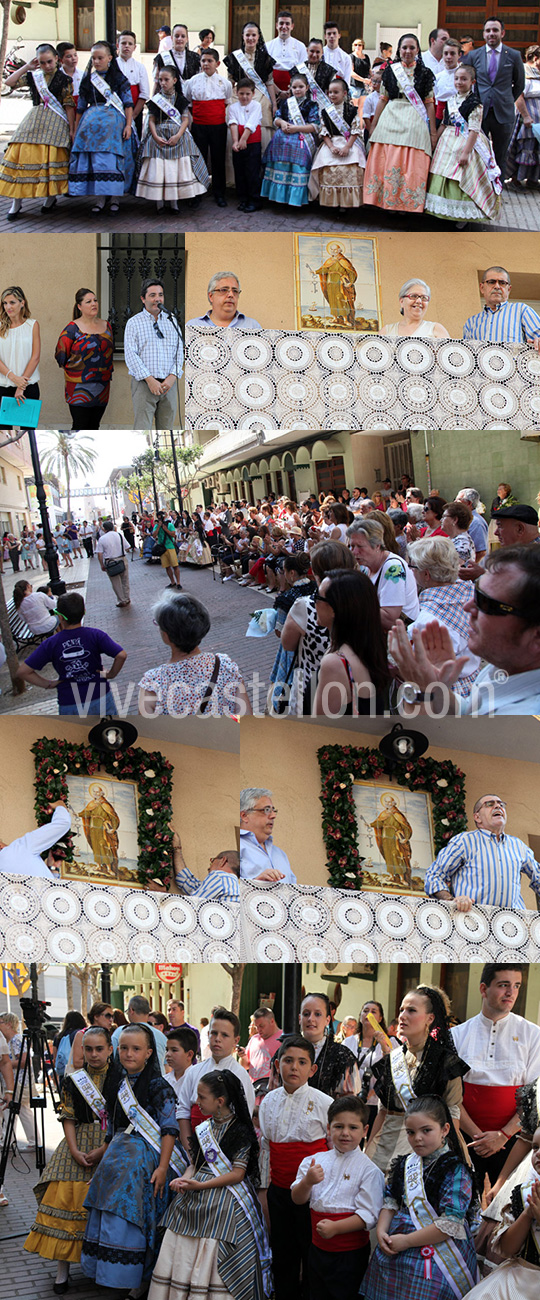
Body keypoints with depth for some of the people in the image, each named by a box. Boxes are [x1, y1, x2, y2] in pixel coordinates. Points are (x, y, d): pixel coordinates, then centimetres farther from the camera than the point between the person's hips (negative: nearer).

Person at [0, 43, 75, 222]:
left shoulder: (64, 80, 3)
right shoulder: (33, 76, 11)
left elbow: (69, 106, 1)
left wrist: (71, 130, -4)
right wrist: (27, 66, 2)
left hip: (55, 121, -3)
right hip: (35, 119, 3)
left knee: (53, 156, -11)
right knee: (22, 153, -7)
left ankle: (51, 196, 8)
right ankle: (16, 202, -4)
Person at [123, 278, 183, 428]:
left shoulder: (171, 321, 14)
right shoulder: (134, 323, 4)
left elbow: (179, 352, 10)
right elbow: (130, 355, -5)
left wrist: (172, 377, -6)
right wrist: (150, 380, -14)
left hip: (169, 383, 4)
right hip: (143, 383, -4)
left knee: (166, 429, 4)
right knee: (142, 430, -12)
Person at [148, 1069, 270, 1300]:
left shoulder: (240, 1131, -10)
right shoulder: (204, 1127, 11)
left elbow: (237, 1174, -13)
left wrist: (200, 1185, -19)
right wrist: (184, 1179, -6)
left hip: (225, 1201, -7)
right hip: (196, 1202, 7)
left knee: (211, 1262, -8)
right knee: (183, 1258, 6)